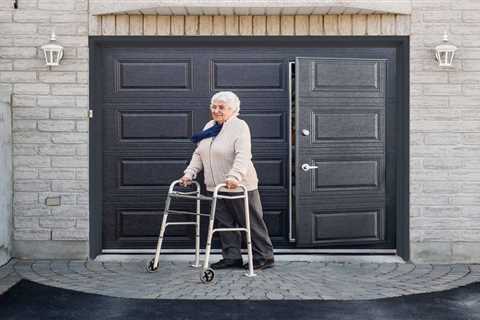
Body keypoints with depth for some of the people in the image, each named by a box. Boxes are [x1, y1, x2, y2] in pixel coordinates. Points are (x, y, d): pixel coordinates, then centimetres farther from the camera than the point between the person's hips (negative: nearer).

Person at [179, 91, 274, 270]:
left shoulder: (240, 126, -10)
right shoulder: (209, 126, 14)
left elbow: (243, 156, -24)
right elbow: (198, 154, 17)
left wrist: (234, 176, -37)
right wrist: (190, 173, 5)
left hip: (240, 186, -7)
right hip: (216, 187, 7)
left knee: (252, 223, 1)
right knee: (224, 223, 9)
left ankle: (264, 257, 10)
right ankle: (232, 257, 19)